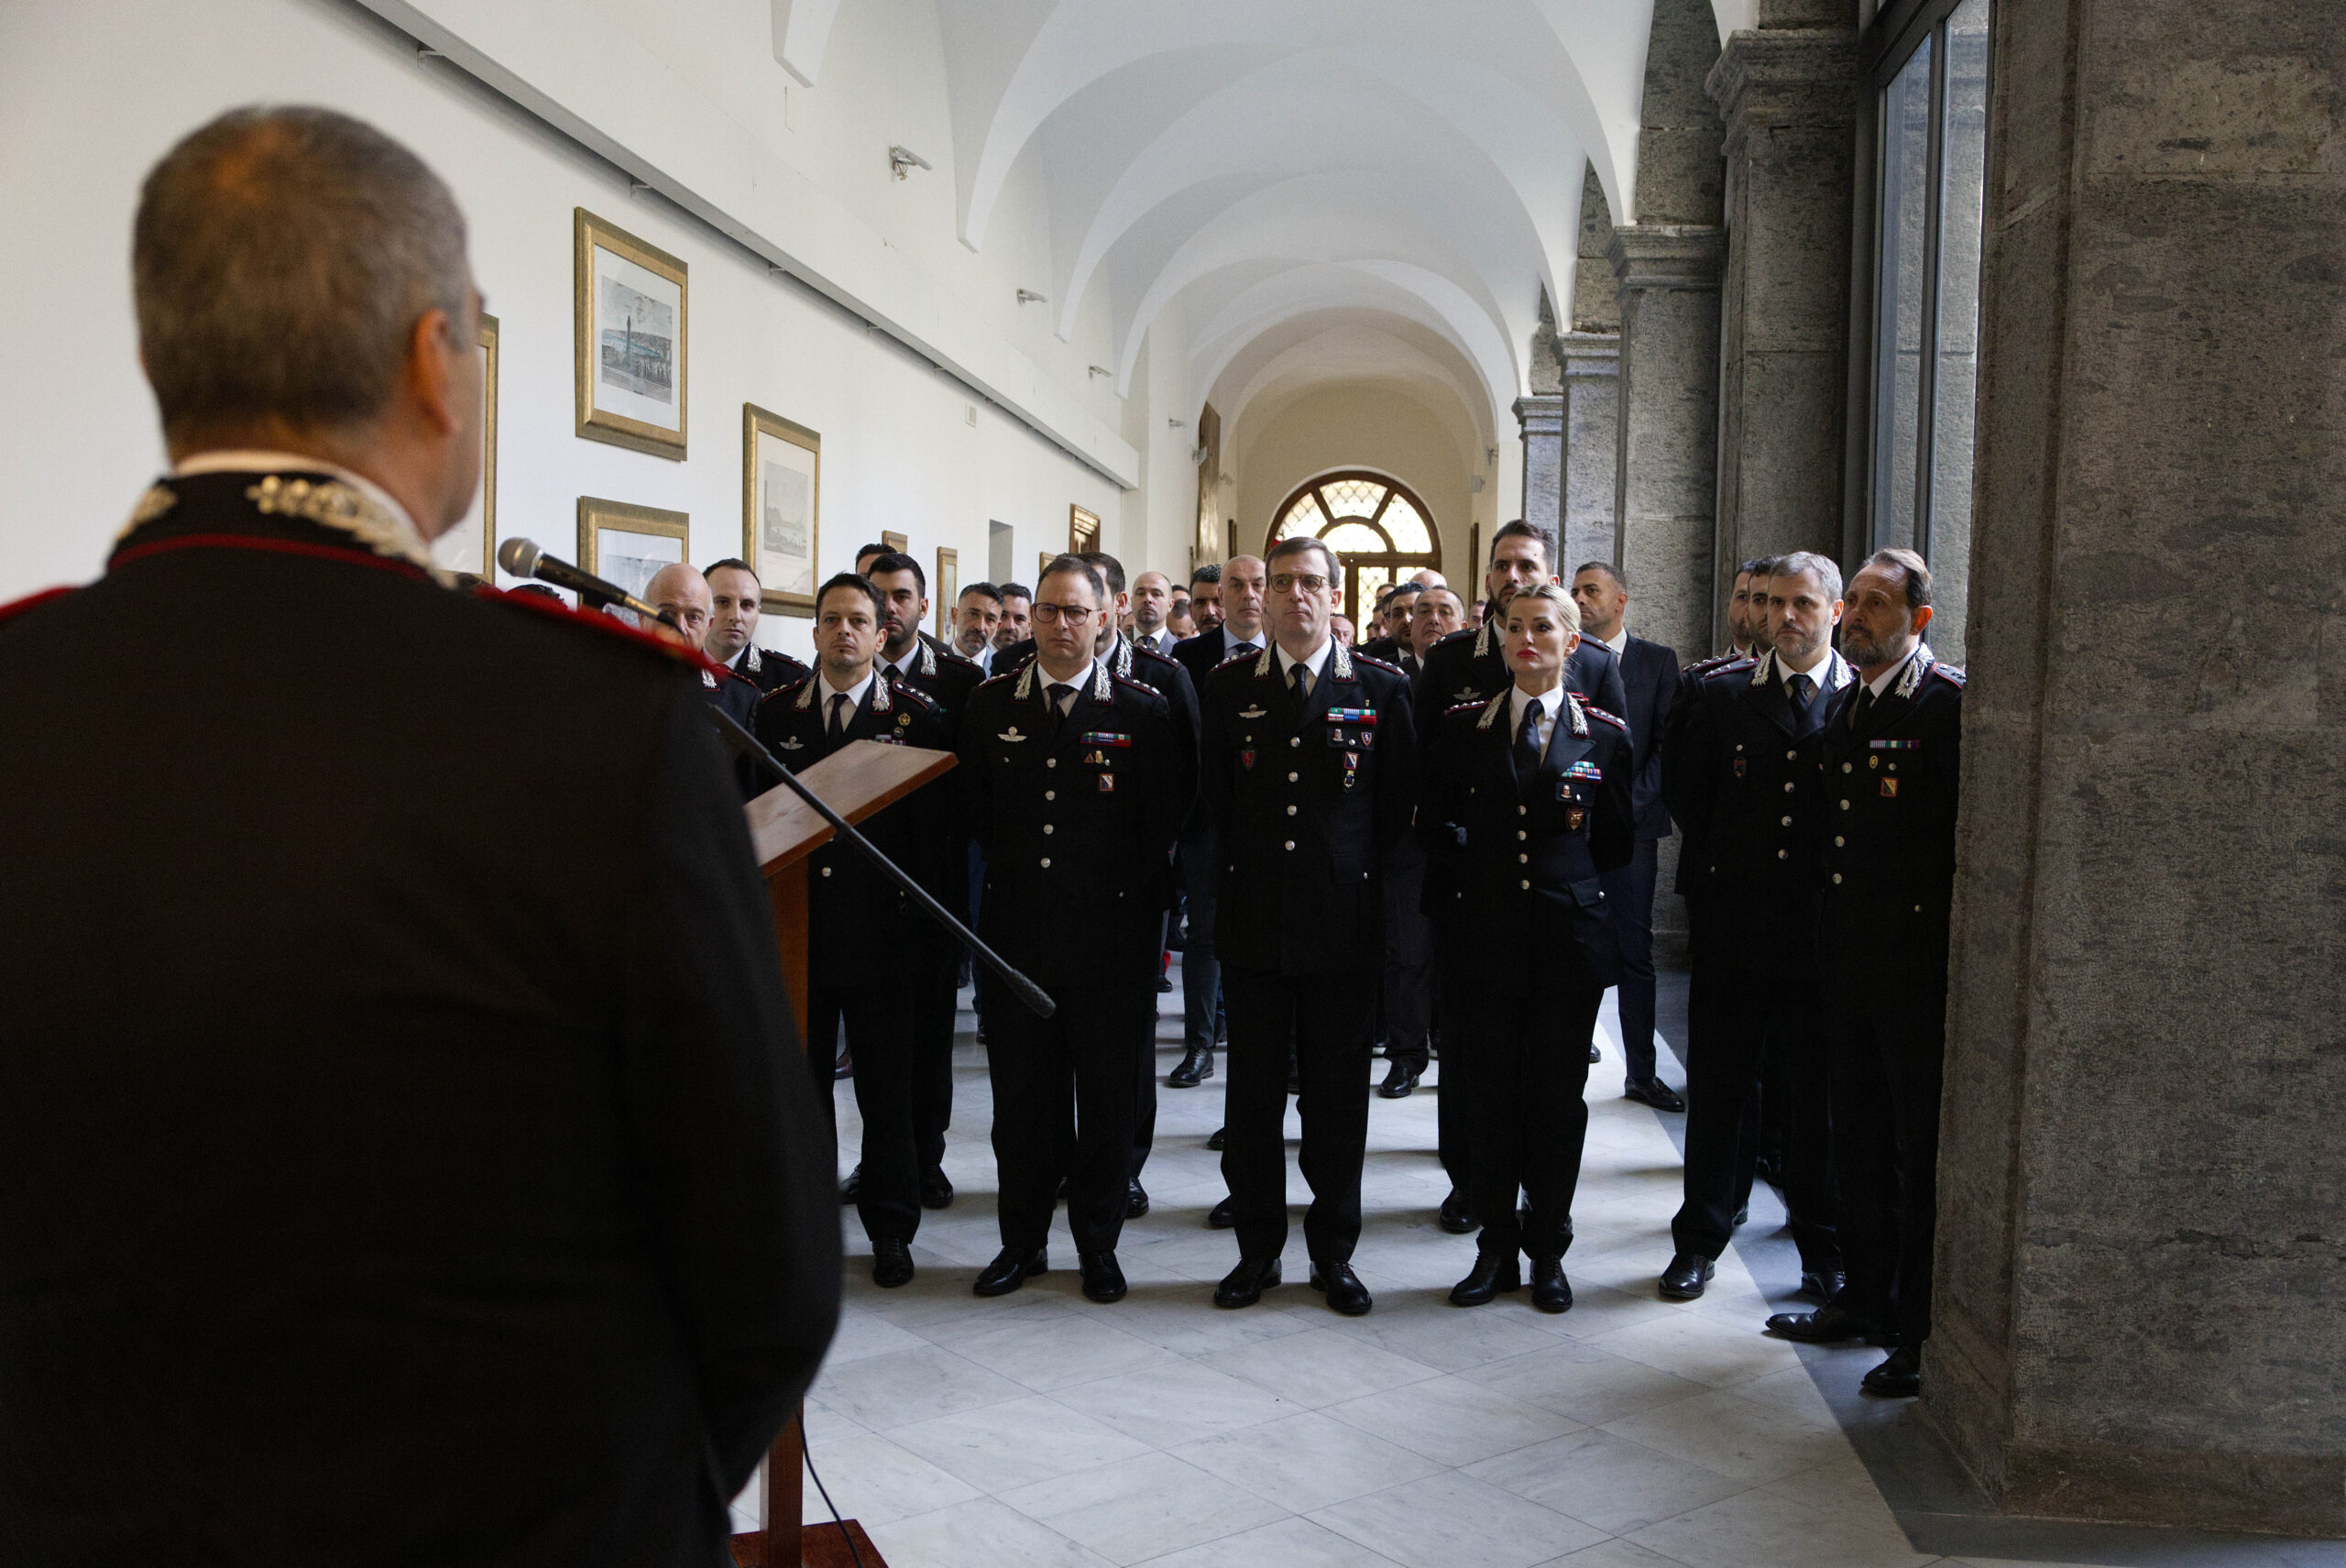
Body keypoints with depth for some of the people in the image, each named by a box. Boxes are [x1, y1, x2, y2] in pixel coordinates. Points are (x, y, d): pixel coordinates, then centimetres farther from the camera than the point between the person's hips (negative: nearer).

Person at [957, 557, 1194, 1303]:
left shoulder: (1146, 711, -2)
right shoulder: (991, 703, 6)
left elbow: (1167, 824, 0)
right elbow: (974, 812, 12)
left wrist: (1133, 902, 0)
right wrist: (1013, 871, 9)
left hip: (1109, 938, -2)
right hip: (1016, 933, 2)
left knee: (1107, 1098, 7)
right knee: (1020, 1094, 9)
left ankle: (1098, 1243, 23)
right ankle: (1023, 1239, 24)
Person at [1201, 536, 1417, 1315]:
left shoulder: (1381, 687, 2)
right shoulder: (1228, 686, 6)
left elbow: (1398, 806, 4)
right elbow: (1215, 797, 11)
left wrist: (1351, 873, 2)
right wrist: (1248, 866, 8)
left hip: (1343, 923, -1)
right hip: (1254, 921, 1)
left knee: (1338, 1096, 7)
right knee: (1253, 1092, 7)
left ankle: (1334, 1253, 20)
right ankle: (1257, 1250, 20)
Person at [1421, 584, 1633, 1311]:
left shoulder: (1604, 734, 4)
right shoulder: (1462, 728, 5)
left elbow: (1618, 844, 10)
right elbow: (1435, 826, 11)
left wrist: (1568, 882, 3)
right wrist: (1478, 871, 3)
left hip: (1570, 941, 0)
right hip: (1488, 937, 1)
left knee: (1558, 1100, 6)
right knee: (1494, 1097, 6)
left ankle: (1548, 1253, 19)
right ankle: (1496, 1248, 19)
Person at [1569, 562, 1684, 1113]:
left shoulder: (1658, 661, 6)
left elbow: (1667, 744, 1)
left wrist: (1629, 801, -10)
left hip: (1632, 823, 0)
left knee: (1635, 953, 5)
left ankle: (1641, 1073, 12)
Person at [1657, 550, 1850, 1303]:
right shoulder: (1721, 692, 4)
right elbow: (1682, 788, 11)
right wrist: (1722, 862, 7)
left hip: (1827, 930, -1)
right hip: (1735, 926, 1)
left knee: (1822, 1096, 9)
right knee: (1719, 1090, 8)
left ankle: (1824, 1250, 24)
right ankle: (1700, 1239, 21)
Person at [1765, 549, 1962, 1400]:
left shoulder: (1951, 703, -11)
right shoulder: (1843, 704, 14)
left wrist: (1947, 940, -17)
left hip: (1918, 955, -8)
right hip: (1847, 950, 8)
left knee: (1919, 1144, 1)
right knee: (1858, 1132, 17)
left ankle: (1924, 1330, 12)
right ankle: (1866, 1295, 31)